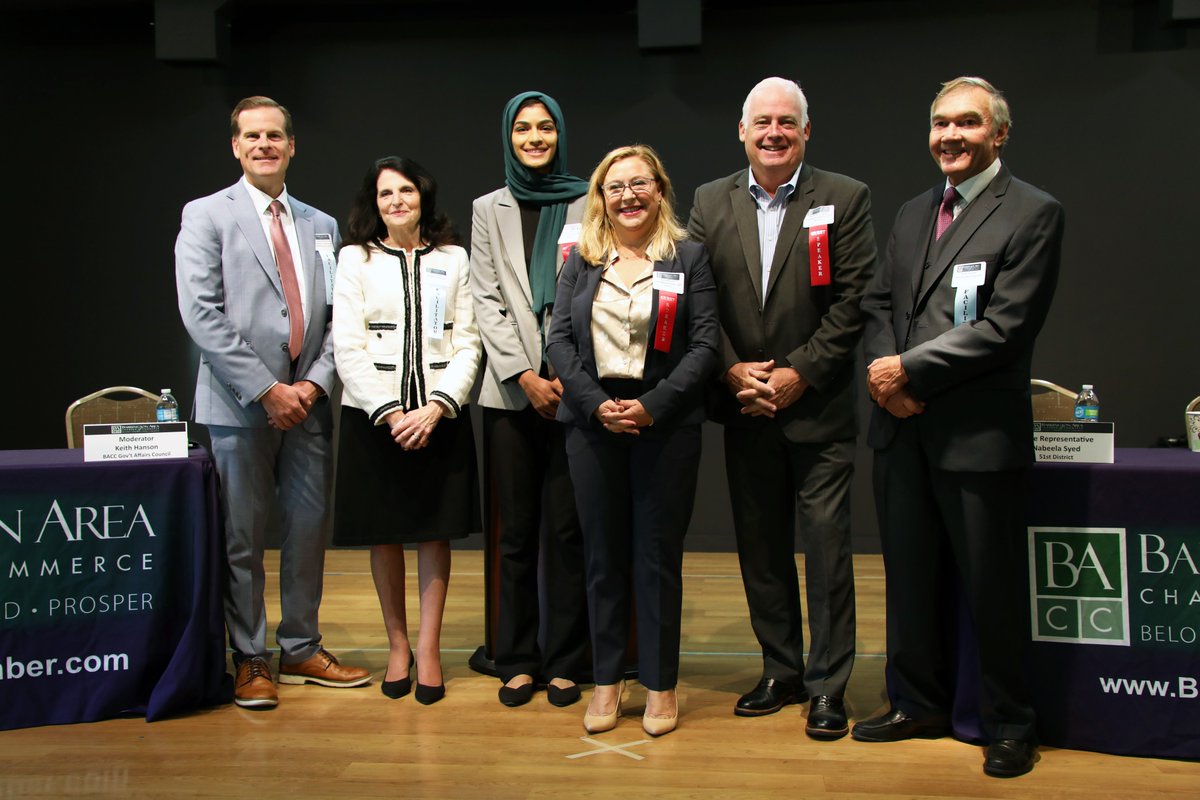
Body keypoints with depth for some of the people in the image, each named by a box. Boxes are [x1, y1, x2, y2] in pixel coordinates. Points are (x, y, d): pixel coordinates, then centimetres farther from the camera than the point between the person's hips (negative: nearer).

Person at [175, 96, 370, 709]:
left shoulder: (321, 226, 14)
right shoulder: (206, 216, 1)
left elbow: (337, 318, 10)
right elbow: (201, 314, -9)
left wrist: (315, 383, -6)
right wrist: (266, 390, -14)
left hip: (308, 403, 4)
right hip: (240, 405, -4)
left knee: (310, 527, 8)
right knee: (242, 536, 2)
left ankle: (300, 648, 23)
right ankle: (250, 659, 16)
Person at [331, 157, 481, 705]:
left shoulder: (453, 259, 8)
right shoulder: (356, 258, 4)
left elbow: (467, 345, 2)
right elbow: (348, 348, -3)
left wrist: (437, 407, -12)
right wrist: (390, 413, -13)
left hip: (439, 417, 1)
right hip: (373, 416, -1)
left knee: (435, 531, 3)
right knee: (384, 533, 5)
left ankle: (429, 647, 11)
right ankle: (397, 644, 18)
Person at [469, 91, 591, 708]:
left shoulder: (588, 204, 6)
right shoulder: (490, 210, 12)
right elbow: (486, 300, 5)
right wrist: (526, 375, -6)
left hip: (573, 389, -1)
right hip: (510, 389, 2)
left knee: (567, 529, 0)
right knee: (516, 531, 5)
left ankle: (564, 662, 10)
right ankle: (517, 659, 15)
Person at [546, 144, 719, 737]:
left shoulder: (688, 257, 3)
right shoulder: (582, 260, 10)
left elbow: (705, 343, -4)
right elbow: (559, 337, 4)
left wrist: (652, 406, -14)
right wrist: (597, 403, -10)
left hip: (665, 424, -2)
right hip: (593, 422, 2)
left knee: (658, 556, 3)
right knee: (603, 555, 8)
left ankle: (660, 684, 15)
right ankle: (606, 681, 18)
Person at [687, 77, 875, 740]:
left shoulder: (845, 199, -2)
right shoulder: (710, 202, 8)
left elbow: (853, 301, -7)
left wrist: (799, 374, -13)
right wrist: (731, 371, -7)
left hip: (819, 408, -3)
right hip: (745, 410, 4)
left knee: (826, 544, 0)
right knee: (760, 545, 12)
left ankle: (828, 685, 11)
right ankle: (781, 670, 26)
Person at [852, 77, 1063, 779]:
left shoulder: (1033, 214, -6)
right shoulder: (913, 214, 16)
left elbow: (1007, 326, -15)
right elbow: (880, 302, 14)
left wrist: (910, 370, -15)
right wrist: (885, 373, -5)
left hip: (979, 432, -6)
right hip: (903, 430, 6)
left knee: (992, 588, 4)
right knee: (912, 577, 15)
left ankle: (1010, 724, 22)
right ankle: (920, 704, 31)